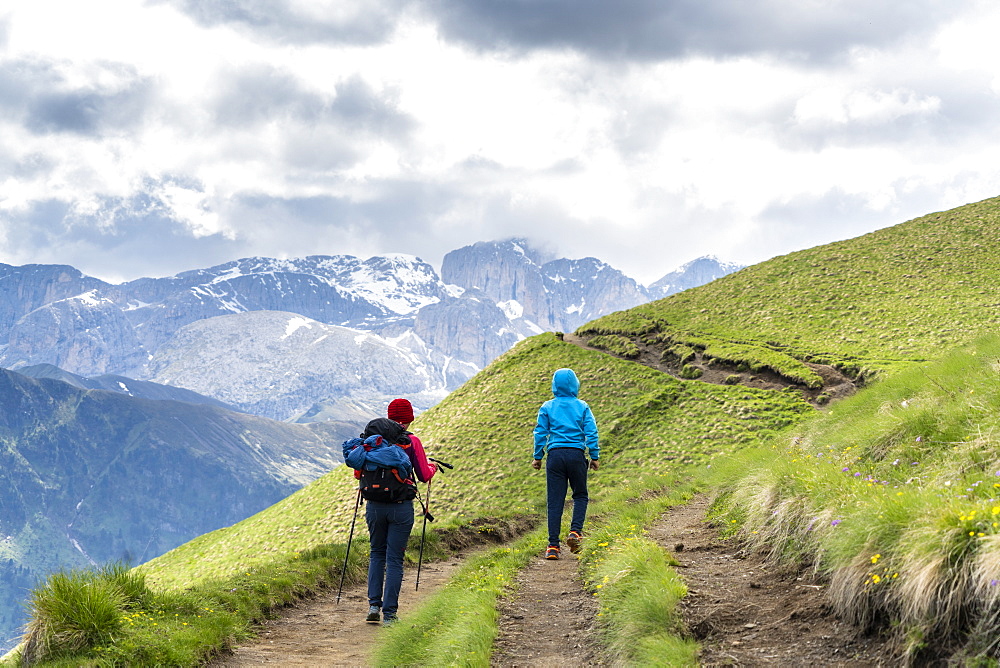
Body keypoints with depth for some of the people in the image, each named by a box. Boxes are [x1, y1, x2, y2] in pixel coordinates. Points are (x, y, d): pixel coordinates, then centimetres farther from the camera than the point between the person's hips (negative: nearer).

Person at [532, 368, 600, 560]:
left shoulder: (547, 407, 5)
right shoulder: (582, 407, 4)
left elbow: (540, 433, 5)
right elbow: (591, 432, 1)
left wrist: (537, 457, 13)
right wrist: (595, 457, 8)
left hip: (555, 455, 0)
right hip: (577, 455, 0)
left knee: (555, 501, 2)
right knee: (580, 495, 16)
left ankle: (553, 546, 0)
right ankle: (575, 531, -6)